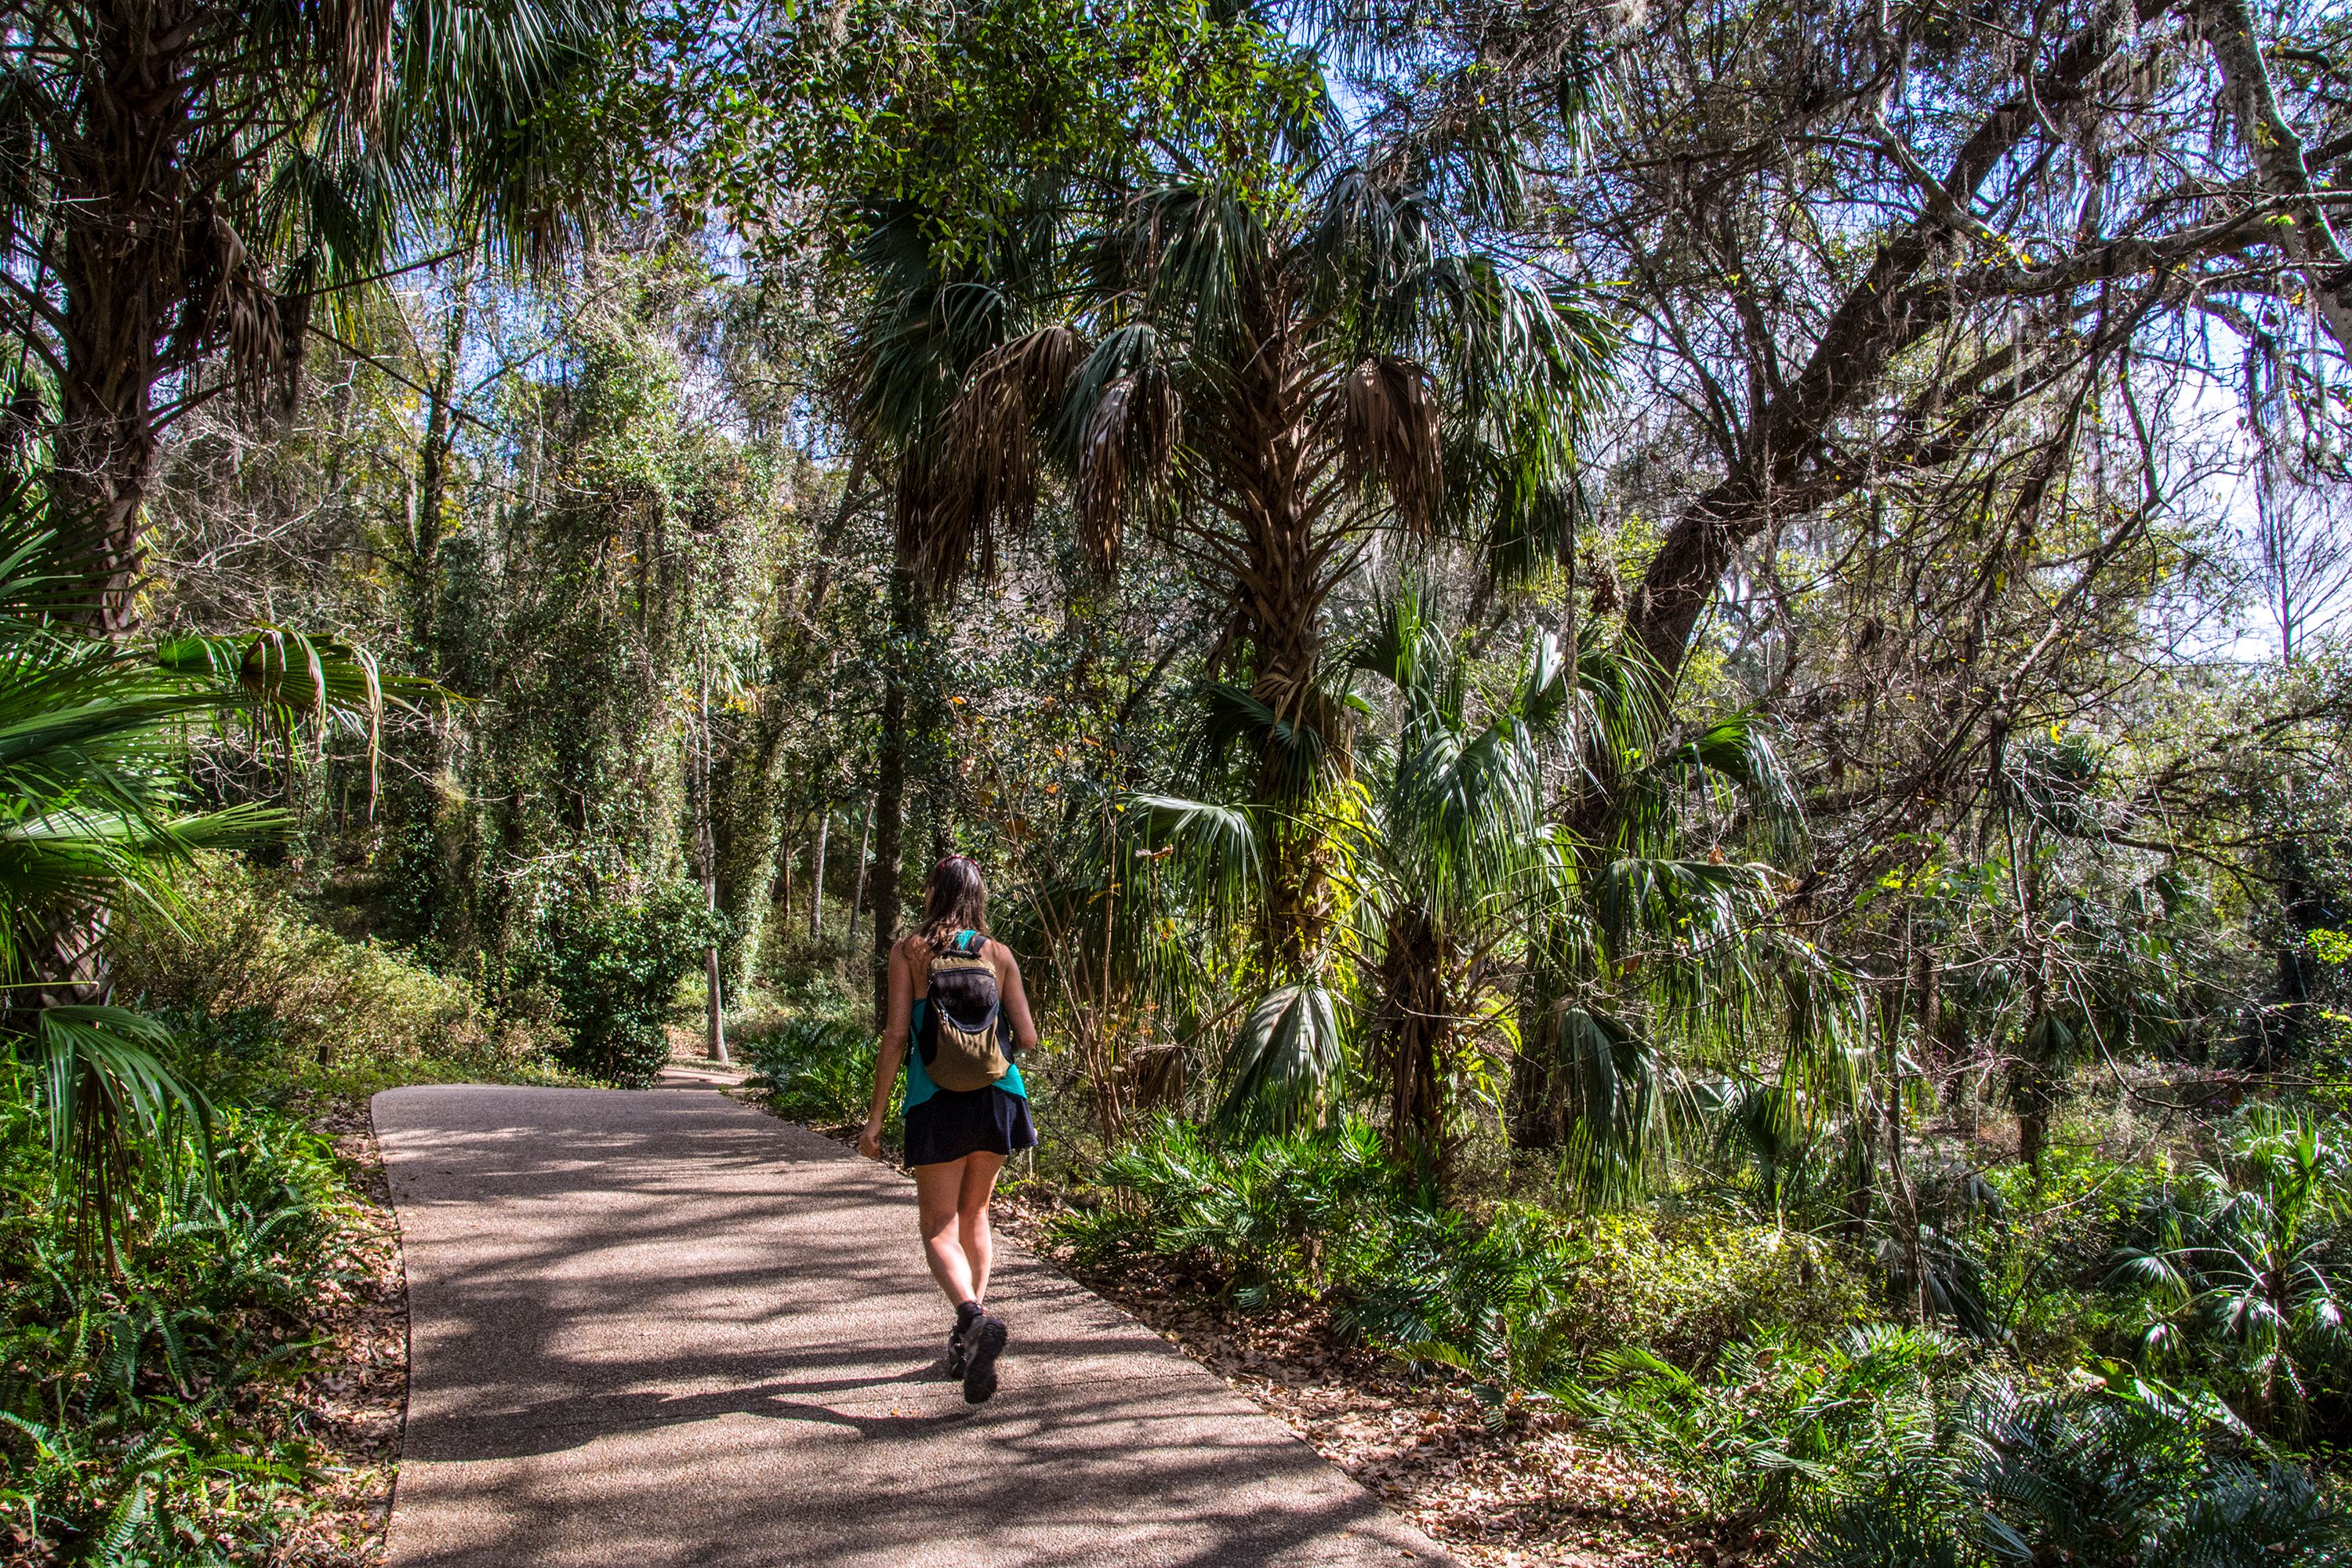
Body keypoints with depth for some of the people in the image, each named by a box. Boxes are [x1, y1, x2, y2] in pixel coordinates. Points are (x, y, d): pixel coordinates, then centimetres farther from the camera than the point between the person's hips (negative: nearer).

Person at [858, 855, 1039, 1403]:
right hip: (997, 1097, 3)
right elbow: (1027, 1037, 2)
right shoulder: (998, 953, 4)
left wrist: (875, 1117, -2)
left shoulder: (909, 951, -2)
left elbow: (896, 1036, -7)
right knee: (975, 1215, 21)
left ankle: (975, 1317, -23)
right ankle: (969, 1340, 23)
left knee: (939, 1230, 4)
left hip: (937, 1104, -3)